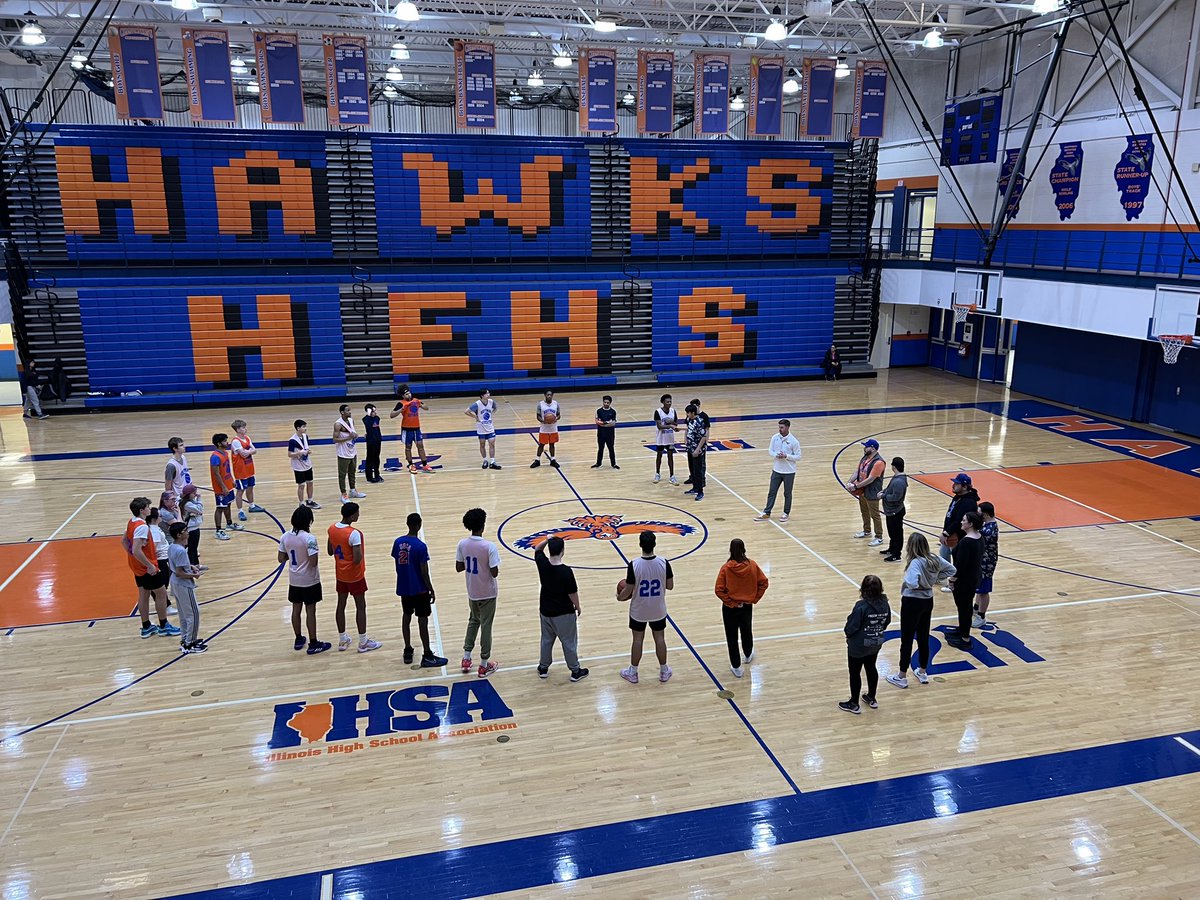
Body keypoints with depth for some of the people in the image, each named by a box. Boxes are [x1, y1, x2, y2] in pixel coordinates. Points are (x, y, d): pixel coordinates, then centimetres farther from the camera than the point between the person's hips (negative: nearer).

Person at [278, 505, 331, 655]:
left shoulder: (285, 536, -4)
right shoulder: (309, 538, -23)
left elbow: (281, 559, 2)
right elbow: (313, 562, -24)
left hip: (294, 580, 6)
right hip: (309, 581, -6)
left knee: (296, 609, 17)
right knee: (310, 611, 4)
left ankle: (298, 640, 30)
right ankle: (313, 644, 13)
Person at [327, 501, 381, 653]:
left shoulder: (332, 529, -3)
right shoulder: (354, 534, -27)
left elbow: (330, 552, 9)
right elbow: (357, 559, -29)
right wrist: (360, 552, -10)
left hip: (340, 574, 7)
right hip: (354, 576, -7)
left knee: (341, 605, 15)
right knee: (360, 607, 5)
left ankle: (342, 640, 26)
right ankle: (363, 642, 12)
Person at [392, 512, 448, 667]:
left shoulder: (398, 542, -3)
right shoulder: (420, 546, -21)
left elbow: (397, 565, 6)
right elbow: (424, 572, -17)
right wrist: (431, 591, -6)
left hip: (403, 588, 6)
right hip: (419, 590, -6)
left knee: (406, 617, 17)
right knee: (422, 621, 1)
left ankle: (407, 652, 25)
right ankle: (427, 656, 7)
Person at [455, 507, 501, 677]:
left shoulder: (462, 544, -9)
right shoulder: (489, 547, -24)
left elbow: (458, 567, -1)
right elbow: (494, 573, -22)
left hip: (472, 592, 5)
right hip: (487, 593, -5)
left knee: (473, 621, 26)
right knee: (486, 626, 8)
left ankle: (466, 659, 28)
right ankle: (484, 665, 17)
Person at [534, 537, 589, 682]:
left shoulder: (542, 564, -13)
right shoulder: (566, 571, -27)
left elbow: (538, 550, 9)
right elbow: (572, 593, -17)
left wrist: (548, 540, -8)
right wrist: (577, 606, 0)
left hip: (545, 610, 5)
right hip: (564, 613, -5)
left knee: (546, 639, 23)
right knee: (569, 642, 11)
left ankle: (543, 668, 35)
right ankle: (575, 671, 23)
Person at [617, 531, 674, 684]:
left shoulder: (634, 564, -23)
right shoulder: (664, 563, -17)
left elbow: (628, 590, -15)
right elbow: (670, 586, -6)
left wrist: (620, 597, 6)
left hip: (638, 611, -1)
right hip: (658, 610, 1)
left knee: (638, 640, 14)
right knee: (660, 639, 17)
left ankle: (632, 673, 28)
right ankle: (664, 672, 31)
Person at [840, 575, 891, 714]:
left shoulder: (861, 606, -28)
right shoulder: (885, 605, -8)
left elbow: (851, 627, -23)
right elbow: (887, 622, 5)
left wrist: (848, 634, -1)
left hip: (858, 646, -6)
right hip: (876, 644, 6)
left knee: (855, 673, 9)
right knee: (871, 668, 25)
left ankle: (854, 704, 20)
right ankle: (871, 699, 39)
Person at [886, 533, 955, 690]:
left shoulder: (916, 562, -26)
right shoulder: (934, 558, -3)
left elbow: (912, 583, -39)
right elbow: (951, 570, 10)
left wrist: (905, 582, -17)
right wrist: (935, 580, 7)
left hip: (912, 602, -7)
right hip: (928, 600, 7)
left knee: (907, 640, 5)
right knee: (924, 638, 19)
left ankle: (902, 677, 15)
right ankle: (922, 672, 33)